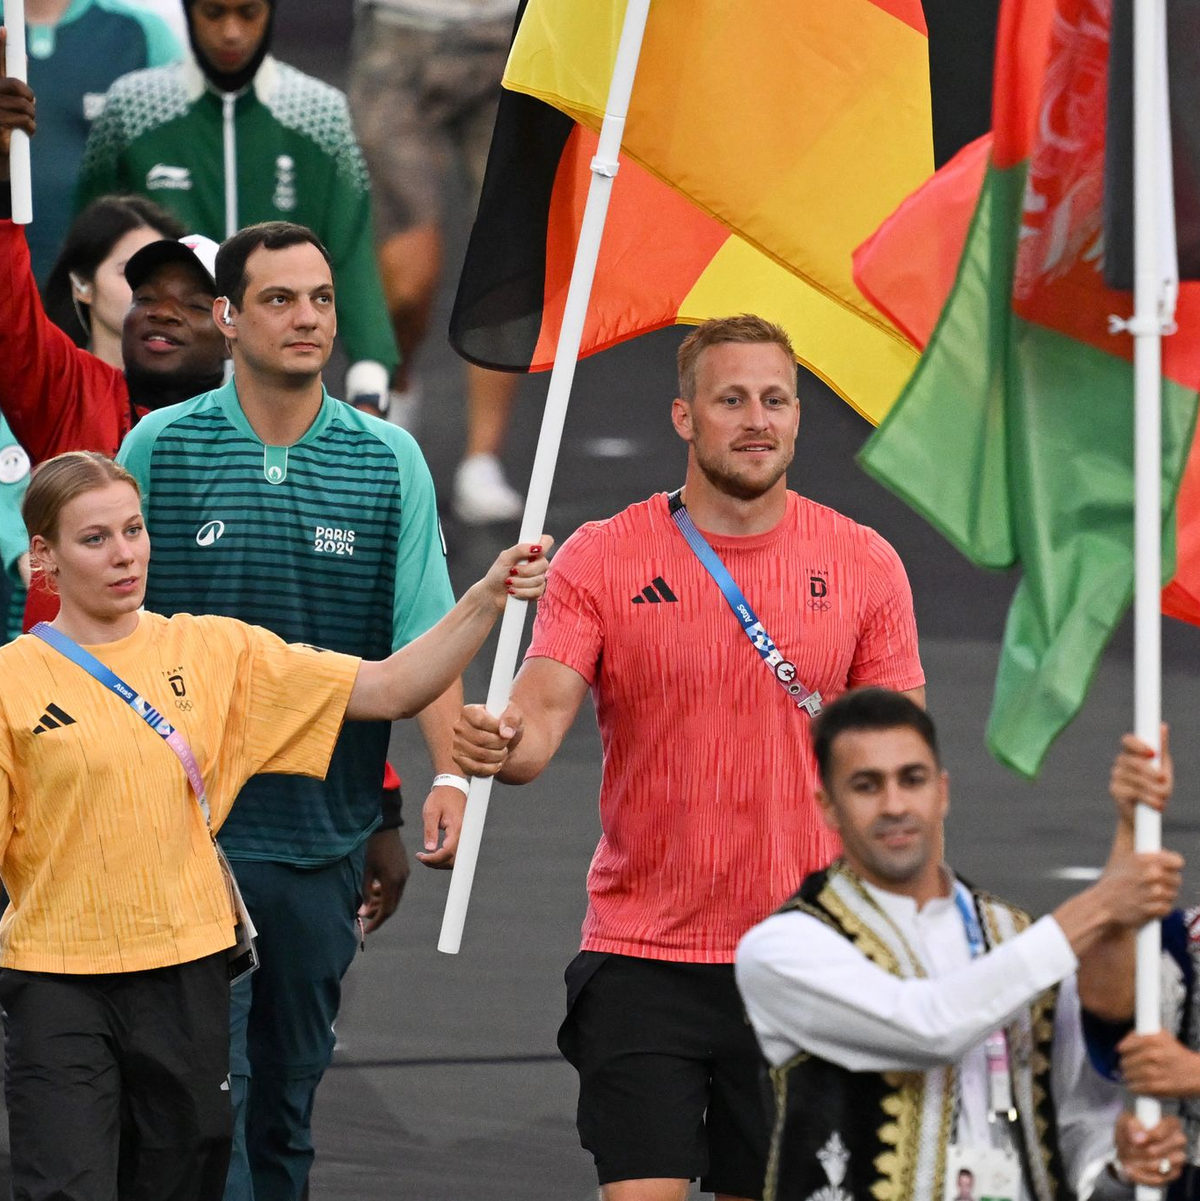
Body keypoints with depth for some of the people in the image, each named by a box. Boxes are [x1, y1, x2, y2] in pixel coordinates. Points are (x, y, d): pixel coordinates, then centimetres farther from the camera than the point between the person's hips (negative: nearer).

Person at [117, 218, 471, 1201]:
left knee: (290, 1094, 11)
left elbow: (424, 639, -2)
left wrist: (448, 775, -17)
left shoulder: (389, 462, 3)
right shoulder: (160, 448, -1)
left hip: (326, 840, 2)